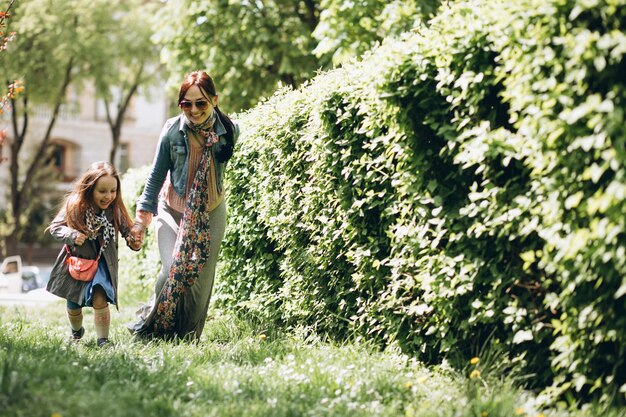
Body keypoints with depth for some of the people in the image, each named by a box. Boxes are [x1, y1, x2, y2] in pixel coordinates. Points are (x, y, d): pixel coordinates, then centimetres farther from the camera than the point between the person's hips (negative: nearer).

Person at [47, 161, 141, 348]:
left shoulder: (115, 209, -14)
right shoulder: (74, 206, -17)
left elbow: (127, 230, -7)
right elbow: (55, 227, -8)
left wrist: (133, 241, -29)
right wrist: (72, 235, -26)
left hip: (102, 262, -1)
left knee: (100, 298, -24)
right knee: (73, 306, 16)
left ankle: (103, 341, -12)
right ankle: (76, 332, 49)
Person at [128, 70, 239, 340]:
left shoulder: (229, 130, -13)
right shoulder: (172, 130, -17)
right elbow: (156, 175, -6)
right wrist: (143, 216, -5)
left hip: (210, 214, 2)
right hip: (173, 209, -2)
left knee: (200, 279, 1)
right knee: (173, 271, -16)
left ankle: (189, 337, 16)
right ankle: (150, 326, 5)